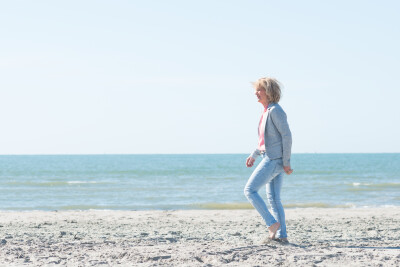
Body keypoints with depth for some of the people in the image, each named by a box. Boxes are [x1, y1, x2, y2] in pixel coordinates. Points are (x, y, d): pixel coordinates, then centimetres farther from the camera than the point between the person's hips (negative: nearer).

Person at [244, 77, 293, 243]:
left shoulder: (275, 110, -13)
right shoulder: (267, 111, 16)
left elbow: (287, 135, -17)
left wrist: (286, 162, -17)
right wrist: (254, 155, 20)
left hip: (274, 159, -10)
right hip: (270, 158, 10)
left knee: (250, 190, -10)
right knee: (273, 199, 8)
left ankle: (272, 224, -8)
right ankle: (282, 235, 9)